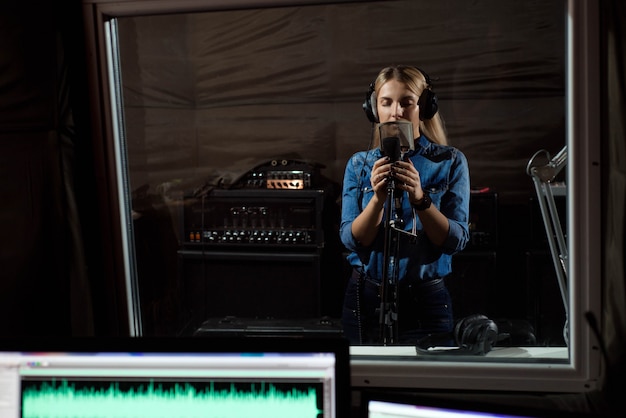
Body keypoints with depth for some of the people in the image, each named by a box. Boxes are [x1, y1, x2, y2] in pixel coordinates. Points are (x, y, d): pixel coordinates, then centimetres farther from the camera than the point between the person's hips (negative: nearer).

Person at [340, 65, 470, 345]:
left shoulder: (450, 161, -1)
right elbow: (351, 240, -5)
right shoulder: (359, 165, 3)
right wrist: (378, 198, -22)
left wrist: (419, 198, -24)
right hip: (366, 298, 2)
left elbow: (456, 240, -9)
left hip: (426, 300, -1)